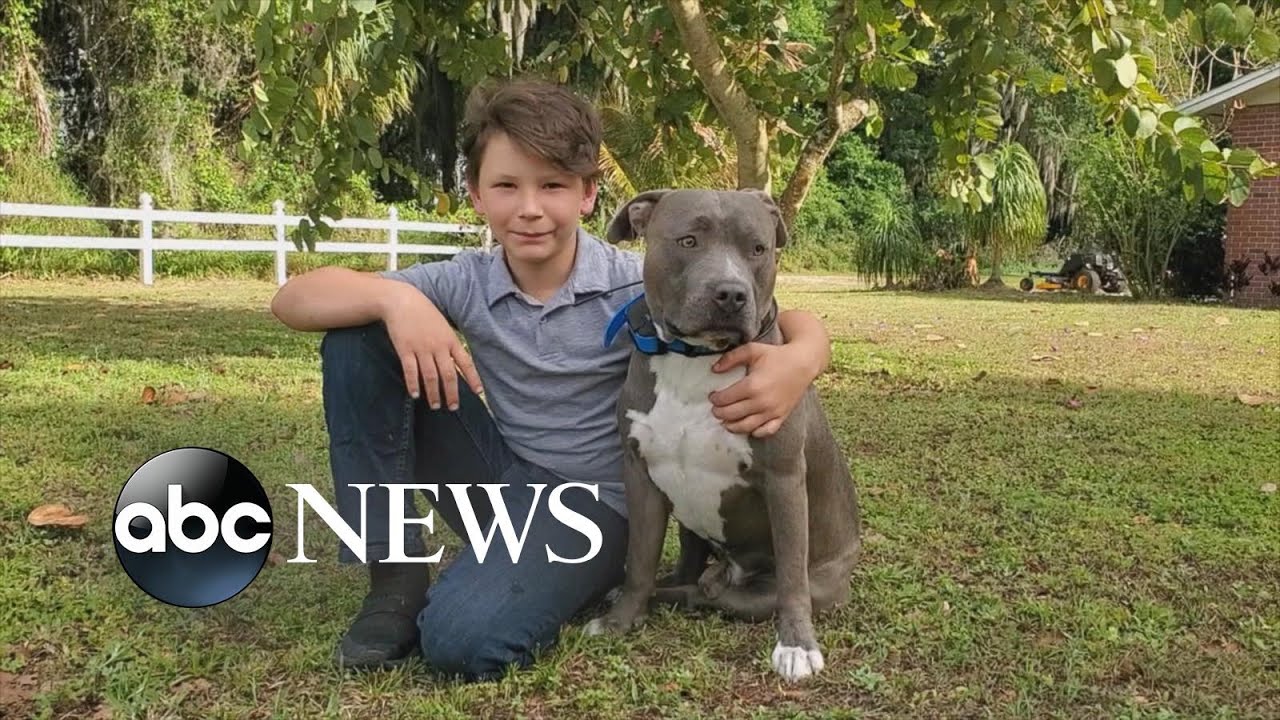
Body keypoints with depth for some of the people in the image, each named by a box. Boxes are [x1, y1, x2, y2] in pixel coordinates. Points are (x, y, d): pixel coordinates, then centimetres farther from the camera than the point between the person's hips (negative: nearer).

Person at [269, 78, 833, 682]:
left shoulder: (639, 289, -16)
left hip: (591, 499, -5)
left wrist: (799, 361, -40)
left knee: (463, 638, -35)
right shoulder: (466, 282, -7)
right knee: (357, 337, -14)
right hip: (499, 477, 5)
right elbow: (291, 300, -10)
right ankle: (396, 578, -7)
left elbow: (793, 322, -14)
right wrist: (393, 298, -31)